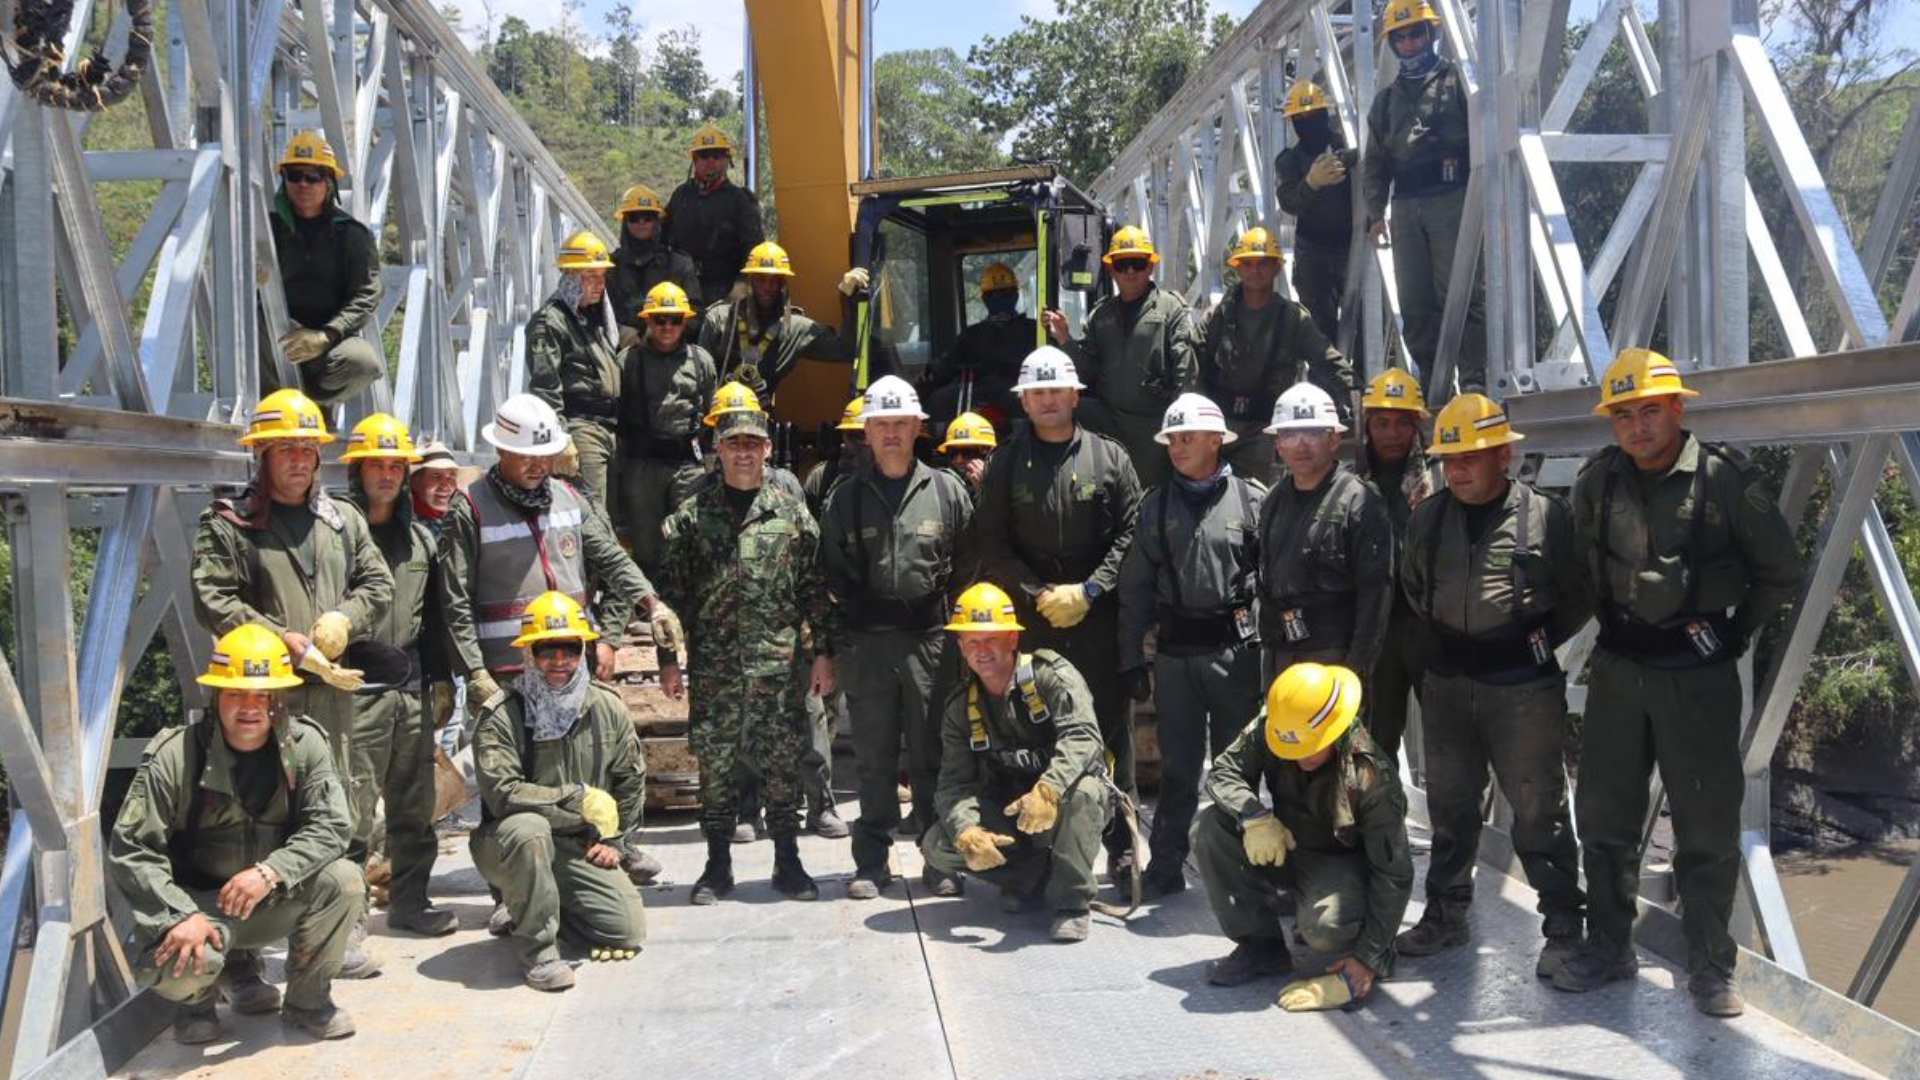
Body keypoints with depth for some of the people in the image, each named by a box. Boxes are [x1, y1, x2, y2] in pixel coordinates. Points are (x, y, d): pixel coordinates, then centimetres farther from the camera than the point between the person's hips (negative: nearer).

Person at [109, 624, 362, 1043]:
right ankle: (196, 1000, 10)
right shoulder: (174, 756, -16)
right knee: (182, 965, -33)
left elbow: (331, 825, -15)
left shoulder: (305, 745, -9)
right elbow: (130, 851, -16)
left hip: (275, 902, 3)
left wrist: (271, 872, -32)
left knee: (344, 881, -24)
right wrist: (181, 916, -27)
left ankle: (307, 1000, 0)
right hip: (197, 902, -2)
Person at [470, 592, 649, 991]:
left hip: (580, 850, 5)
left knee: (628, 931, -8)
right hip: (508, 846, -5)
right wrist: (581, 798, -24)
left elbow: (632, 781, 13)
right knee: (528, 829, -40)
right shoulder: (501, 715, -16)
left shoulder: (607, 708, 0)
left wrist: (613, 839, 5)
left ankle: (527, 911, 18)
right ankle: (537, 947, -20)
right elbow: (502, 792, -27)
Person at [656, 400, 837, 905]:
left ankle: (788, 861, 17)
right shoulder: (691, 516, 5)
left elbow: (816, 588, 6)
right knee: (715, 764, 5)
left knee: (783, 762, 4)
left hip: (780, 664, 0)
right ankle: (718, 865, 18)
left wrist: (823, 653, 2)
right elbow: (672, 589, 6)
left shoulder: (793, 513, 6)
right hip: (713, 666, 0)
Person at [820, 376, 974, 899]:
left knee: (932, 757, 4)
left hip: (930, 642, -1)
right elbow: (830, 575, 10)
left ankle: (940, 858, 14)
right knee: (874, 759, 8)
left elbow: (967, 567, 9)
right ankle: (871, 861, 17)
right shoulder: (845, 497, 7)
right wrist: (833, 644, 5)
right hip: (866, 645, 1)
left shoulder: (948, 491, 5)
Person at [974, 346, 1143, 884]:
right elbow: (990, 541, 4)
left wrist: (1088, 591, -9)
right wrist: (1039, 593, -7)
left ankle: (1121, 849, 9)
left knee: (1111, 729, 1)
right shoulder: (1006, 464, 8)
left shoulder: (1109, 457, 6)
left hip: (1099, 617, -1)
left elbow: (1131, 532, 1)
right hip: (1029, 617, 1)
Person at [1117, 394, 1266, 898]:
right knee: (1178, 765, 7)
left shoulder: (1252, 498, -1)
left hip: (1236, 647, -2)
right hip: (1175, 648, 2)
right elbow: (1134, 587, 8)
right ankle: (1165, 866, 15)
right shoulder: (1155, 505, 7)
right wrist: (1131, 659, 4)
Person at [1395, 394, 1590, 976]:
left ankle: (1564, 926, 13)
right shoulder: (1429, 518, 5)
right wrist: (1438, 643, 11)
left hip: (1524, 686, -4)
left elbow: (1581, 595, 2)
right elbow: (1412, 589, 19)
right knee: (1450, 806, 15)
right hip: (1447, 685, 5)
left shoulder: (1545, 515, -7)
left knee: (1539, 811, 1)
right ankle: (1445, 914, 29)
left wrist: (1542, 639, -3)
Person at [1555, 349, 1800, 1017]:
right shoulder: (1598, 481, 0)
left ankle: (1710, 966, 17)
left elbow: (1781, 573, -1)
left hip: (1698, 671, -4)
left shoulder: (1725, 479, -12)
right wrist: (1615, 626, 9)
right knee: (1602, 813, 10)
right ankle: (1608, 948, 25)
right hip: (1618, 665, 4)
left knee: (1708, 824, 3)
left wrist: (1736, 633, 0)